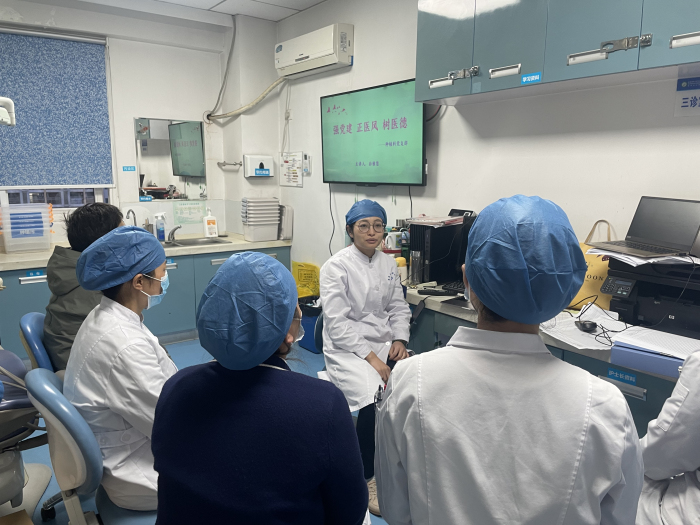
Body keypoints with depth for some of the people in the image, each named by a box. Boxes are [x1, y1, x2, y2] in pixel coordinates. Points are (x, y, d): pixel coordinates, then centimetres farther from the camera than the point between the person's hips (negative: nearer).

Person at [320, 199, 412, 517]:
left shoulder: (388, 264, 9)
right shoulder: (336, 266, -9)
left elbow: (399, 307, 14)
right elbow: (338, 322, -14)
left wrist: (399, 340, -4)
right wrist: (371, 358, -20)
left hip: (384, 343, 5)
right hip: (346, 348, -5)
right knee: (373, 399, -30)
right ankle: (367, 478, -6)